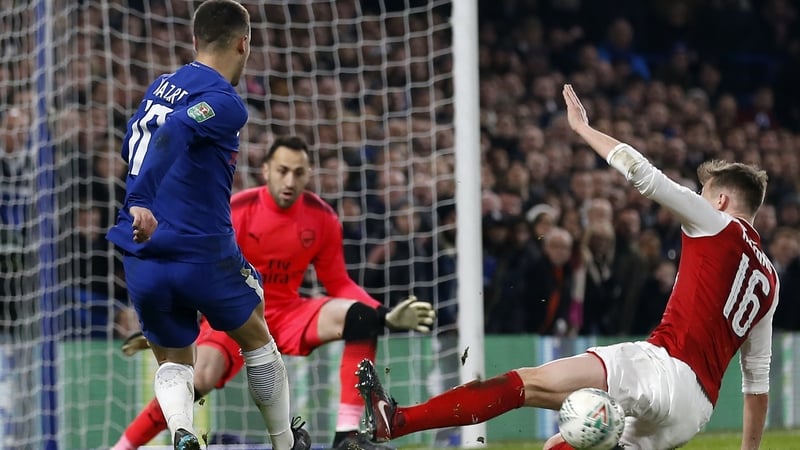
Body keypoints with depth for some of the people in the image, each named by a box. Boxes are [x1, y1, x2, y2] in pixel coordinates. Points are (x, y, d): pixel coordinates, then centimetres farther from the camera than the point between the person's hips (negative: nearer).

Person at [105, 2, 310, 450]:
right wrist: (141, 202, -37)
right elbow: (173, 133, -29)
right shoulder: (226, 103, -12)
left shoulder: (160, 87, 10)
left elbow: (132, 144, 23)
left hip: (141, 258, 5)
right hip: (203, 255, -5)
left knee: (173, 362, 17)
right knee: (258, 341, 21)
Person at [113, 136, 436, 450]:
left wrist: (386, 316, -10)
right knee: (199, 377, -30)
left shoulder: (322, 218, -5)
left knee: (361, 315, -22)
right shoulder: (236, 212, -15)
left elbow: (339, 284, 4)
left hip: (288, 313, 3)